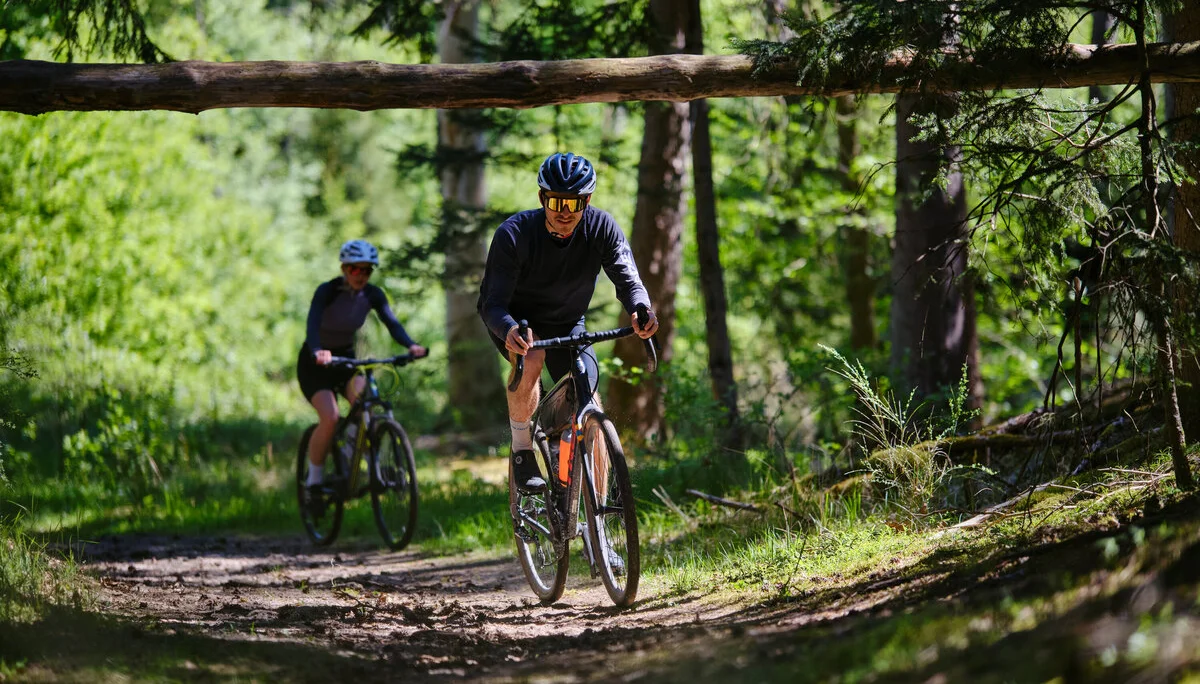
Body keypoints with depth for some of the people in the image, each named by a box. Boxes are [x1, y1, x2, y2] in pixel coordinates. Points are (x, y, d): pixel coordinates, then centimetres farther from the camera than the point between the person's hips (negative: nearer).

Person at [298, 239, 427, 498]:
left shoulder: (372, 295, -8)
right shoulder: (327, 291, -22)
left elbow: (392, 323, -20)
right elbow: (313, 323, -36)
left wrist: (410, 345, -41)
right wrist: (317, 351, -57)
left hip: (345, 359, 5)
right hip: (315, 363, -5)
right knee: (330, 418, -25)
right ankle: (314, 481, -8)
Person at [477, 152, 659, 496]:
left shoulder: (601, 227, -21)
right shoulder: (514, 234, -29)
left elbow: (628, 279, -25)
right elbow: (492, 302, -32)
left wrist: (640, 310, -50)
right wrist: (508, 330, -56)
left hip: (567, 325, 3)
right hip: (516, 321, -3)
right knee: (531, 358, -37)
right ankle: (522, 451, -17)